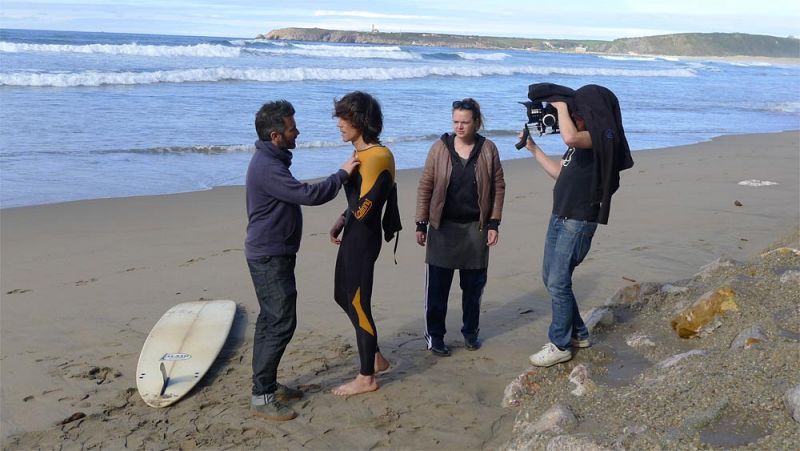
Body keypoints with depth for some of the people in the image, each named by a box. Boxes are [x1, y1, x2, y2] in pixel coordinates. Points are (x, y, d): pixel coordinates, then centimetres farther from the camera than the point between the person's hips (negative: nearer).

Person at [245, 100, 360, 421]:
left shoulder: (271, 160, 11)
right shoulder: (267, 167, -23)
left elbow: (298, 195, 23)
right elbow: (309, 195, -28)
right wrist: (342, 173, -16)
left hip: (271, 254, 10)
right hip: (269, 257, -10)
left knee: (271, 320, 15)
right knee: (281, 322, -8)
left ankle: (267, 384, 24)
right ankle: (261, 397, -2)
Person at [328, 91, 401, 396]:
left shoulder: (377, 158, -22)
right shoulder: (362, 153, 9)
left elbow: (363, 208, -26)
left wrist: (346, 175, -12)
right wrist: (342, 219, 11)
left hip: (364, 238, -10)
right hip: (353, 234, 10)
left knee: (358, 304, 0)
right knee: (343, 296, 20)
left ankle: (366, 378, 15)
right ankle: (376, 358, 33)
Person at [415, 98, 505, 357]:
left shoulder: (488, 150, -1)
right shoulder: (439, 148, -4)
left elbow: (498, 187, 3)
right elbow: (425, 187, 0)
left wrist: (494, 224, -2)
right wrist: (421, 224, -2)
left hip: (476, 227, 1)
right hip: (443, 227, -1)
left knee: (474, 285, 10)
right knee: (437, 286, 1)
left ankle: (470, 331, 28)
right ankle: (434, 335, 14)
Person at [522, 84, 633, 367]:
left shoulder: (603, 137, -15)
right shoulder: (582, 138, 14)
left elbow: (569, 138, -35)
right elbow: (559, 172, 23)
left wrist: (561, 106, -19)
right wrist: (533, 149, 19)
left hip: (578, 221, -10)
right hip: (559, 217, 10)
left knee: (558, 283, -5)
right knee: (550, 277, 16)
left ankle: (560, 345, 8)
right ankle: (578, 334, 29)